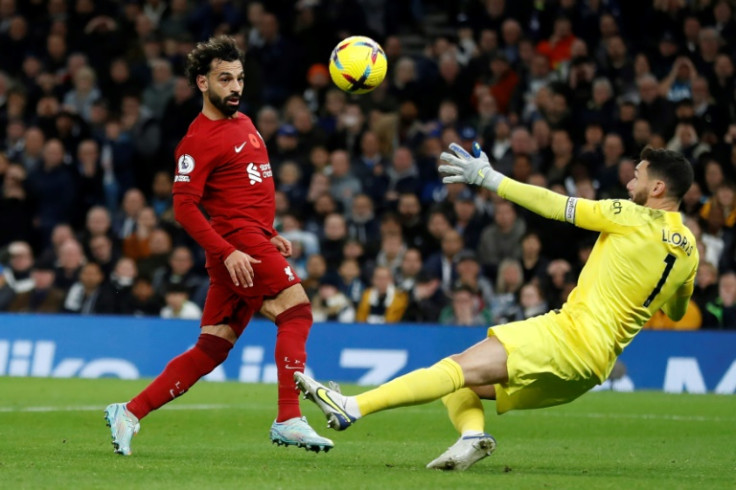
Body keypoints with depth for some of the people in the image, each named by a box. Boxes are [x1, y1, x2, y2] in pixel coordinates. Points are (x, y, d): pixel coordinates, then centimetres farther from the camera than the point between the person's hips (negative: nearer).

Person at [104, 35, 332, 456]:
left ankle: (130, 413, 10)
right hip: (237, 242, -9)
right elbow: (184, 207, -15)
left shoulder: (243, 122, 19)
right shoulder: (200, 140, -9)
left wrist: (270, 234, 20)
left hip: (254, 240, 9)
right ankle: (290, 420, -20)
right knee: (297, 311, -16)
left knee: (211, 349, 7)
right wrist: (228, 252, -22)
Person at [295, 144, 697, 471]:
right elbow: (676, 311, 31)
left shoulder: (635, 218, -7)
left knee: (459, 369, -18)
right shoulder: (688, 251, 13)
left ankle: (351, 408, -29)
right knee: (458, 380, 10)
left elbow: (557, 207, -6)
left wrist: (490, 178, 0)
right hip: (595, 366, 8)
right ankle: (472, 433, -19)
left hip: (570, 334, -8)